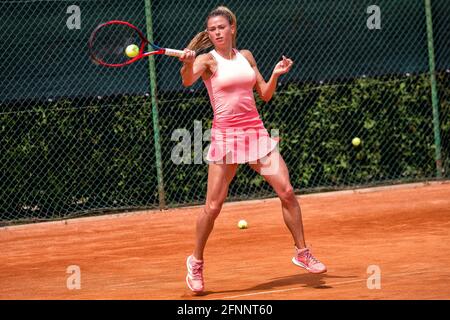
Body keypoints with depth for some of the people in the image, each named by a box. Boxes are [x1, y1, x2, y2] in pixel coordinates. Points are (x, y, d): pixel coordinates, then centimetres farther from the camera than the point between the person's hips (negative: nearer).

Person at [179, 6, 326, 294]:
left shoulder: (246, 56, 11)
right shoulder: (207, 60, -3)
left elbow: (265, 95, 15)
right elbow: (187, 81, -25)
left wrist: (276, 74, -2)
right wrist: (187, 63, -46)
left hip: (255, 130, 4)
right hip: (226, 134, -4)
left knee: (286, 191, -3)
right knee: (213, 206, -5)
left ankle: (302, 253, 9)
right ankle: (196, 262, 13)